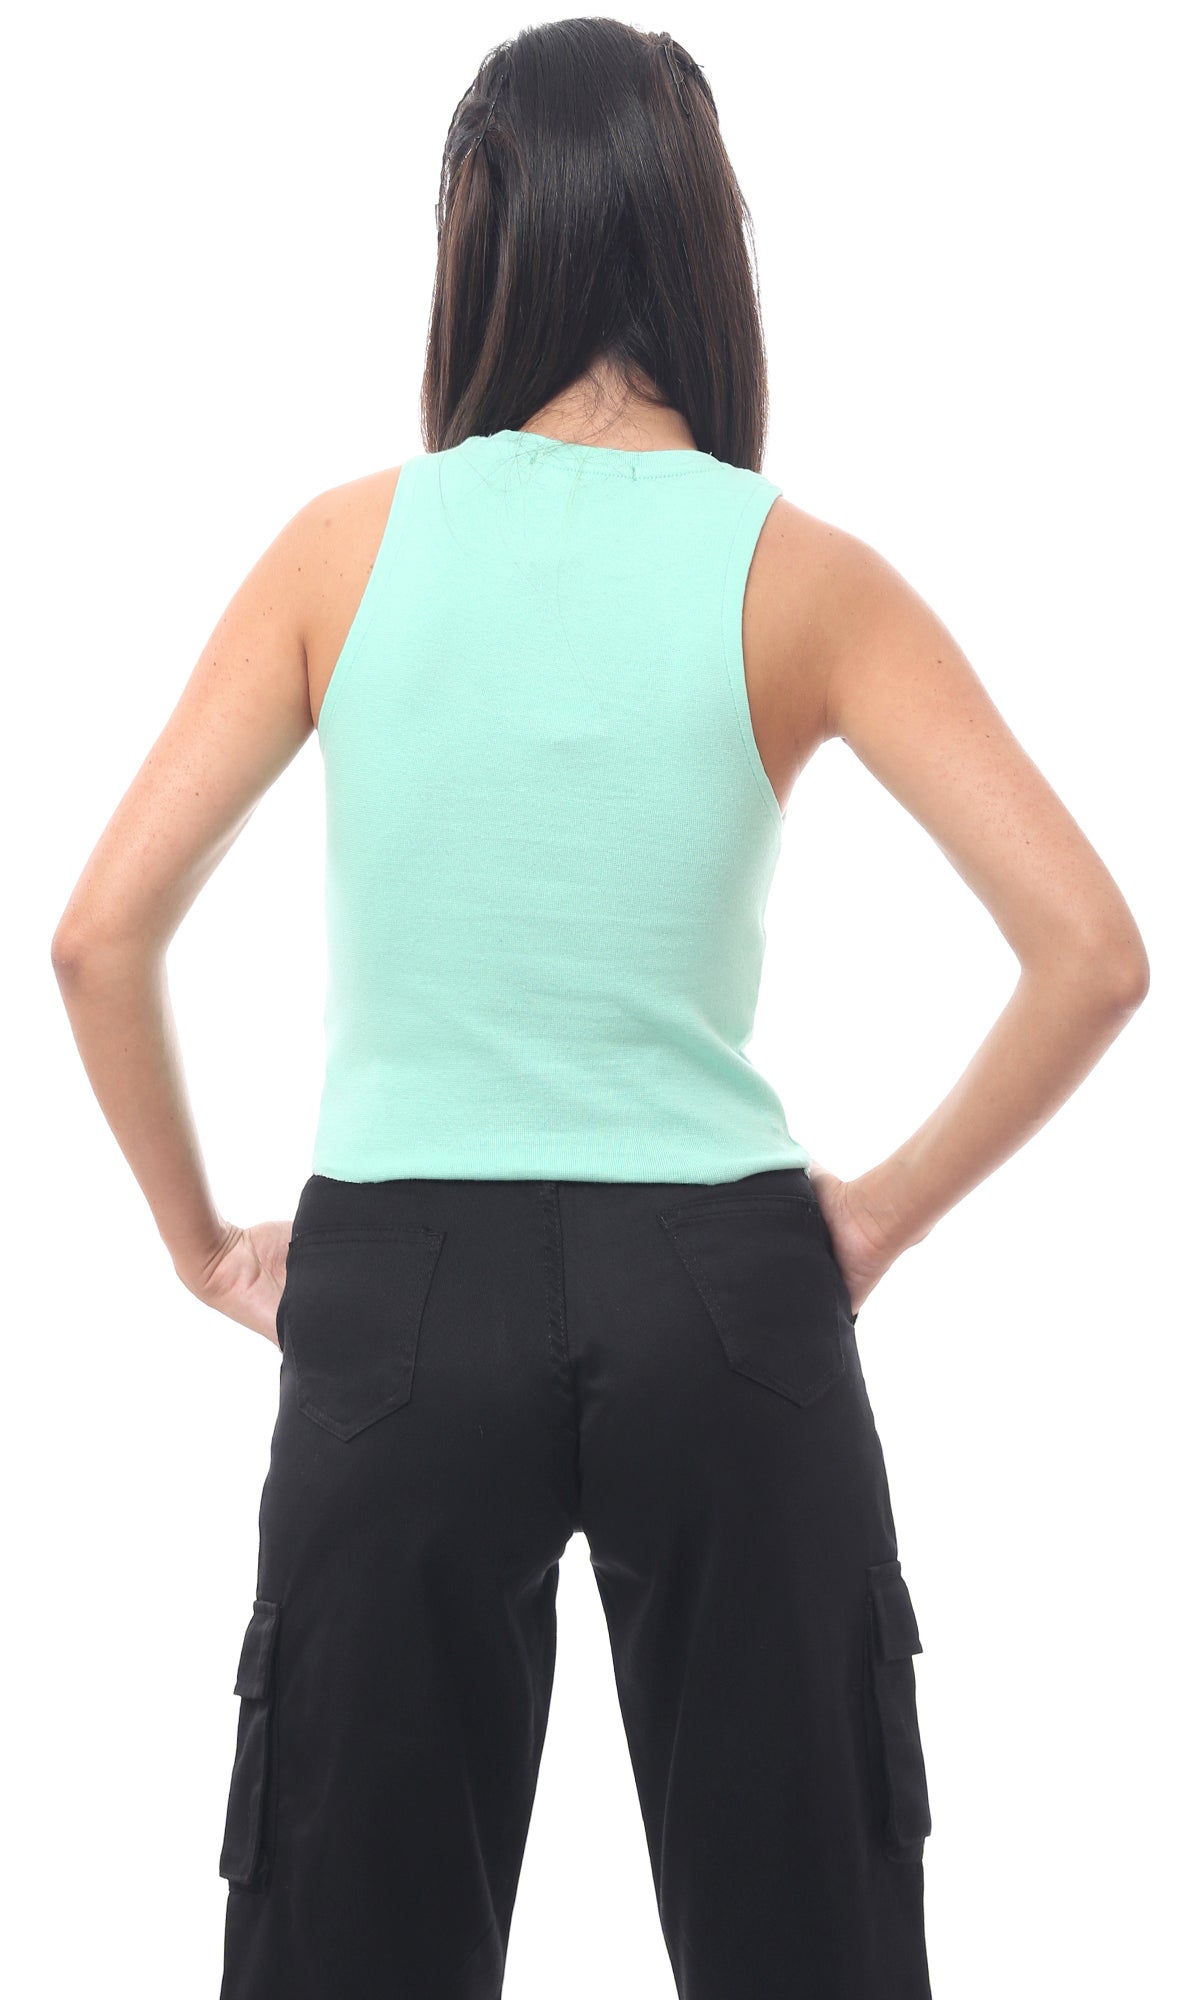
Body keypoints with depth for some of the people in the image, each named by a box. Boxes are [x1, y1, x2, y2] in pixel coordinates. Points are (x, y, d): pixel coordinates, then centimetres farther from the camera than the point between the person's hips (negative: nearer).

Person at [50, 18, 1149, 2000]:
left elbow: (102, 937, -4)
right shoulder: (796, 573, -4)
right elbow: (1091, 955, -8)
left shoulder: (350, 545, -1)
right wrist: (884, 1211, 3)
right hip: (714, 1295, 0)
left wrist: (202, 1241, 7)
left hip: (399, 1297, 1)